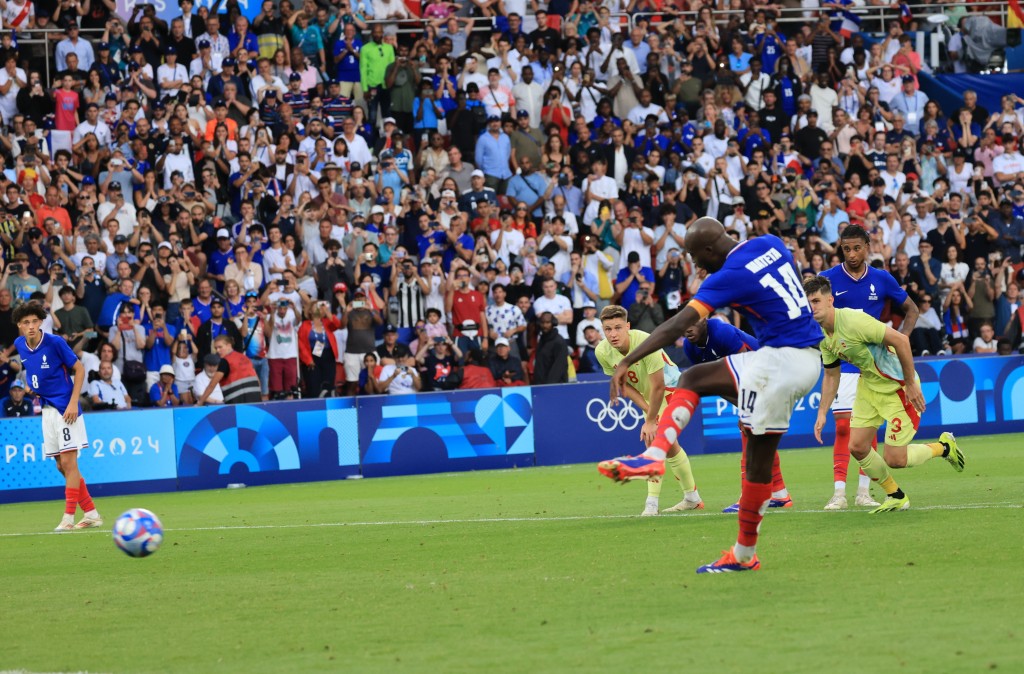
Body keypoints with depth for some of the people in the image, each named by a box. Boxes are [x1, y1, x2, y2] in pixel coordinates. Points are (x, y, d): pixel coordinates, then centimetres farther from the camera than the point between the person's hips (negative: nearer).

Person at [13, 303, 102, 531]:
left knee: (68, 462, -9)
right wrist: (30, 384, 6)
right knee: (62, 466, 8)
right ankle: (91, 514, 16)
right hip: (47, 409, 7)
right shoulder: (20, 345, 3)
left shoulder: (55, 343, -14)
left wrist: (73, 403, -14)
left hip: (65, 408, -7)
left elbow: (79, 369, -8)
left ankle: (69, 517, -7)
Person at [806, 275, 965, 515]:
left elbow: (901, 340, -28)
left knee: (893, 459, -8)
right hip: (868, 385, 8)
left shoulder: (853, 321, -28)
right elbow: (831, 375, 15)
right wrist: (822, 412, 6)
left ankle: (944, 447, 19)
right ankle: (896, 496, 22)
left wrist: (911, 385, -23)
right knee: (857, 447, 2)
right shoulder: (823, 335, 0)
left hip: (898, 386, -8)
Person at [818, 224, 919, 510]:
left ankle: (864, 491, 10)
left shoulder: (882, 279, 0)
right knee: (843, 426, -9)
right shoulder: (829, 279, -6)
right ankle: (839, 492, -8)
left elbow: (911, 309, 13)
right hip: (842, 365, -2)